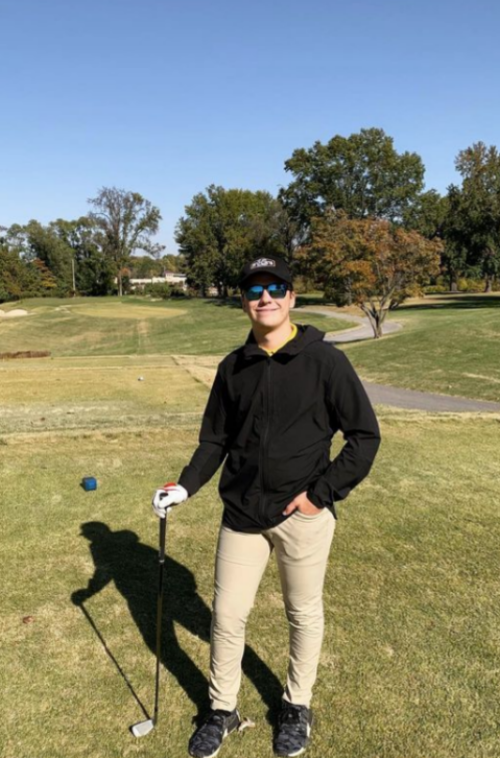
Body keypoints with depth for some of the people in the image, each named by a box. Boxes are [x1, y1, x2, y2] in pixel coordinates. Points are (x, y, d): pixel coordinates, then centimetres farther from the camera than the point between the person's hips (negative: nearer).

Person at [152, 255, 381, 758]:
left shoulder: (324, 360, -8)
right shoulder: (233, 368, 4)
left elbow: (365, 435, -6)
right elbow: (215, 440, 11)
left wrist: (323, 493, -11)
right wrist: (186, 485, -4)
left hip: (303, 514, -3)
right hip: (242, 513, 3)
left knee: (304, 614, 14)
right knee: (227, 615, 11)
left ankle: (297, 706, 39)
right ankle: (222, 710, 34)